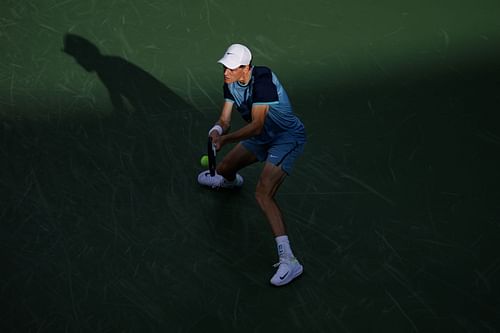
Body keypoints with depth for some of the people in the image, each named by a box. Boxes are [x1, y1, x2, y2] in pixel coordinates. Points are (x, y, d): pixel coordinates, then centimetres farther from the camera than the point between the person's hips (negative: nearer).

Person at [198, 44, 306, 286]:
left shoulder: (262, 80, -32)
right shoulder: (231, 84, -6)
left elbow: (256, 126, -33)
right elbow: (225, 118, -4)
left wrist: (225, 139, -30)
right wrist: (217, 130, -27)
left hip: (287, 138, -9)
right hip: (262, 137, 9)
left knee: (263, 194, -27)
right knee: (224, 169, 24)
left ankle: (288, 261, -31)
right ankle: (231, 181, 69)